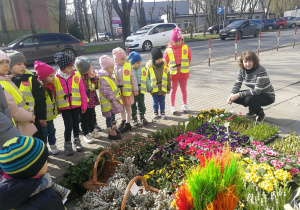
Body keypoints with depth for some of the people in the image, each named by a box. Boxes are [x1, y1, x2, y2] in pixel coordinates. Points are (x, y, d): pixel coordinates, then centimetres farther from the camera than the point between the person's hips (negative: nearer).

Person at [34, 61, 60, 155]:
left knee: (51, 130, 17)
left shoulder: (51, 85, 3)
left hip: (50, 113, 7)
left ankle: (53, 146, 33)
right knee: (44, 132, 4)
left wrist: (55, 110, 19)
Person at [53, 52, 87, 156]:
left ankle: (77, 140, 35)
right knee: (68, 125, -3)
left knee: (76, 123, 16)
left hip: (76, 105, 2)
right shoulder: (56, 79, -8)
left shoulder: (77, 76, -6)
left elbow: (82, 91, -1)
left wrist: (84, 105, 2)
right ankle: (67, 144, 17)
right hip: (64, 106, -2)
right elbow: (54, 94, 0)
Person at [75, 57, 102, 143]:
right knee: (84, 118, 10)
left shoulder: (92, 72, -3)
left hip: (91, 100, 6)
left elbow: (97, 86, -3)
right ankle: (86, 134, 28)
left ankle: (92, 131, 42)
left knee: (92, 117, 22)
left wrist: (94, 77, -16)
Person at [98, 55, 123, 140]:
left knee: (113, 115, 22)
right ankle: (111, 133, 13)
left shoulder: (110, 76, 9)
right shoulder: (103, 79, -25)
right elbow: (106, 92, -27)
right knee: (109, 117, 2)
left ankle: (114, 129, 37)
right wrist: (113, 98, -23)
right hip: (108, 102, -10)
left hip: (113, 101, 10)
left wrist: (117, 97, 19)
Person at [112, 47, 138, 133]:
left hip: (127, 90, -3)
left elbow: (133, 78, -7)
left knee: (128, 107, 9)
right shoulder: (114, 67, -2)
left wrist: (135, 89, -5)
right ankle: (123, 121, 36)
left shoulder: (128, 66, -10)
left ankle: (128, 124, 21)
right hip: (118, 90, 3)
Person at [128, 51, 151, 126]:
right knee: (133, 106, 10)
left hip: (141, 92, 3)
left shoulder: (143, 71, 0)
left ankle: (142, 117, 31)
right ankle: (134, 118, 24)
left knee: (142, 106, 14)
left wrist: (149, 88, 16)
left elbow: (147, 80, 10)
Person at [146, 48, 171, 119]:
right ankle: (156, 113, 30)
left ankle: (162, 113, 31)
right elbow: (147, 78, -1)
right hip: (154, 89, -1)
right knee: (155, 102, 13)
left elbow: (168, 78, 4)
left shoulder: (165, 66, -3)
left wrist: (168, 88, 5)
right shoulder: (150, 67, -9)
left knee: (162, 102, 14)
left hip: (163, 89, 1)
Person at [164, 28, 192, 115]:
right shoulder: (168, 50, -6)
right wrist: (170, 69, 3)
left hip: (184, 73, 1)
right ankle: (172, 106, 21)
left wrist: (185, 66, 10)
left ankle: (184, 105, 29)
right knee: (173, 90, 10)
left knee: (183, 89, 13)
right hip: (173, 74, -1)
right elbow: (165, 62, 3)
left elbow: (189, 58, 9)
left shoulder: (186, 48, -3)